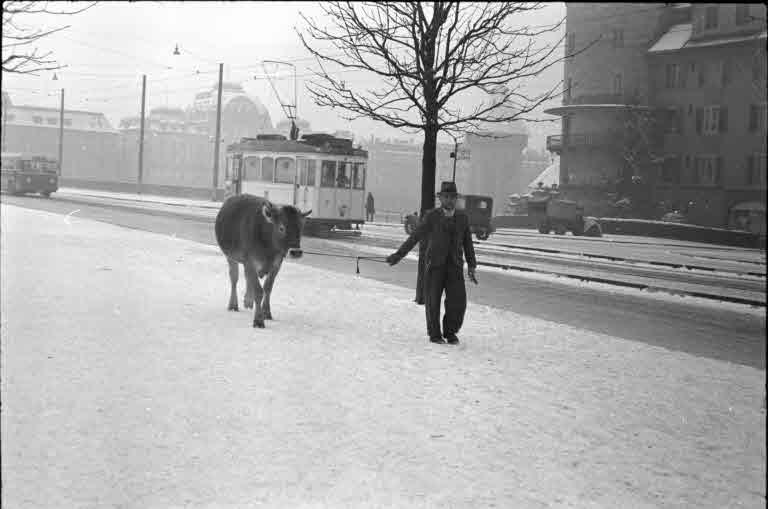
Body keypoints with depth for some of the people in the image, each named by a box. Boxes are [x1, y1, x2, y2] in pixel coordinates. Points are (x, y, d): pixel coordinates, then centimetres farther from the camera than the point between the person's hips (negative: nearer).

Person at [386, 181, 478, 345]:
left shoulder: (462, 218, 7)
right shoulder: (431, 216, -3)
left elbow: (468, 243, 13)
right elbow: (415, 237, -1)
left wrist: (471, 266, 11)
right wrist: (398, 255, -5)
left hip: (455, 267, 2)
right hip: (434, 265, -2)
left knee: (458, 301, -6)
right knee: (433, 301, 2)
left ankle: (450, 332, 15)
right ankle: (434, 334, 19)